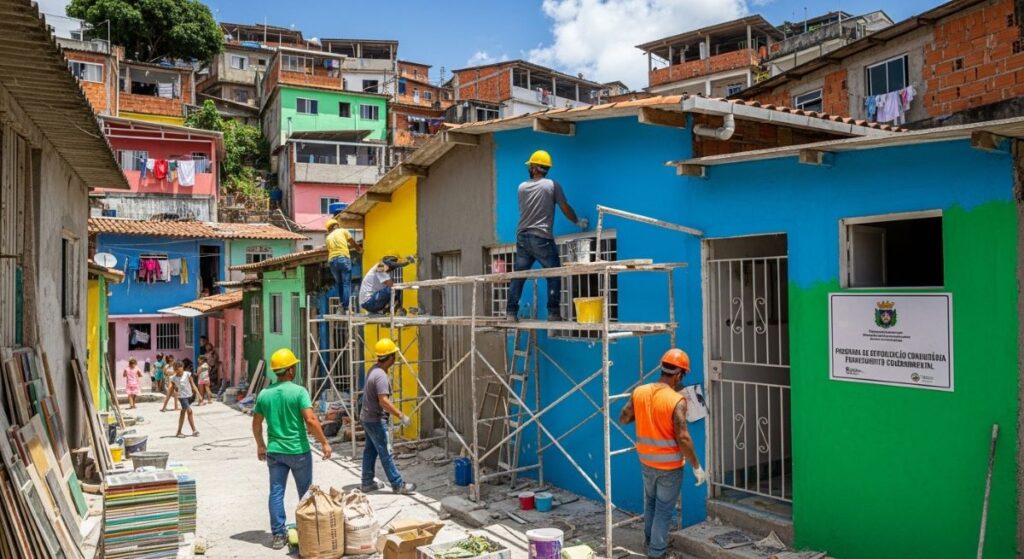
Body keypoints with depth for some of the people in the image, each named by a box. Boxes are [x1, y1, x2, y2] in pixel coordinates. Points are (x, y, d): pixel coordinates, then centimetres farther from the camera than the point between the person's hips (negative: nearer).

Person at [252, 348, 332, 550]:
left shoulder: (264, 394, 3)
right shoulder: (299, 391, -13)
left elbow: (256, 424, 10)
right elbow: (310, 420, -20)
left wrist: (260, 445, 24)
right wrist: (324, 442, -11)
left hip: (275, 451, 4)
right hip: (298, 450, -4)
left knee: (276, 493, 9)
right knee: (306, 493, 12)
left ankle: (278, 535, 11)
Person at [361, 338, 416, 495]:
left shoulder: (374, 370, 7)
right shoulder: (381, 376, -24)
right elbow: (384, 401, -31)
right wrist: (401, 416, -27)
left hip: (367, 417, 10)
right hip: (376, 420, -10)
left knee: (370, 450, 16)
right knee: (386, 453, -2)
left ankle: (367, 483, 24)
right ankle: (398, 485, 5)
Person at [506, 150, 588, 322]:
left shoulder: (522, 187, 9)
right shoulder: (552, 185, -1)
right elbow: (565, 208, 1)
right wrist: (578, 222, 16)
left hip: (522, 237, 4)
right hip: (541, 238, -4)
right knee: (554, 275, 3)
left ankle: (511, 312, 6)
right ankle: (553, 312, -4)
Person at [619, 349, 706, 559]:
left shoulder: (639, 392, -6)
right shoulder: (677, 401, -22)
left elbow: (623, 419, 6)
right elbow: (683, 439, -23)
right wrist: (697, 466, -13)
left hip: (646, 461, 5)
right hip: (670, 465, -5)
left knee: (650, 502, 26)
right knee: (664, 509, 10)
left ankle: (649, 540, 42)